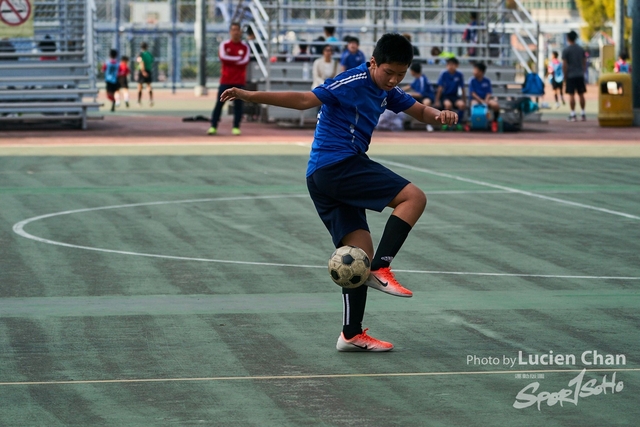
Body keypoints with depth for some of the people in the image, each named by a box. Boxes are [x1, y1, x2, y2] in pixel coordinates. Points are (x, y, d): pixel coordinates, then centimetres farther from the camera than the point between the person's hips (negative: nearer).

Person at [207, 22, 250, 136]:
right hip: (226, 80, 0)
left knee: (238, 104, 0)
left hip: (239, 81, 0)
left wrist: (229, 60, -8)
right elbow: (223, 57, -12)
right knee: (219, 103, -1)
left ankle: (236, 127, 6)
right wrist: (238, 59, -10)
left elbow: (245, 61, -8)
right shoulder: (224, 44, 4)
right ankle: (213, 126, 3)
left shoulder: (245, 47, 5)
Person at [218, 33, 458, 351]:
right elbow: (305, 100, -18)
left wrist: (438, 115, -2)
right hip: (339, 165, -9)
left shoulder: (386, 91, 16)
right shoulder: (353, 82, -12)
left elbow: (419, 111, 23)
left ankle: (352, 334, 4)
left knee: (360, 250, 5)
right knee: (414, 197, -13)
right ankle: (380, 270, -15)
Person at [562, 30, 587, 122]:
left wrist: (565, 77, -1)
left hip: (570, 76, -4)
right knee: (581, 94, 9)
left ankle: (573, 115, -9)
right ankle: (583, 114, 10)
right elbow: (584, 63, 11)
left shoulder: (566, 50, -6)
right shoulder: (581, 49, 8)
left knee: (571, 95, -4)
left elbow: (564, 65, -8)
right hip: (580, 75, 4)